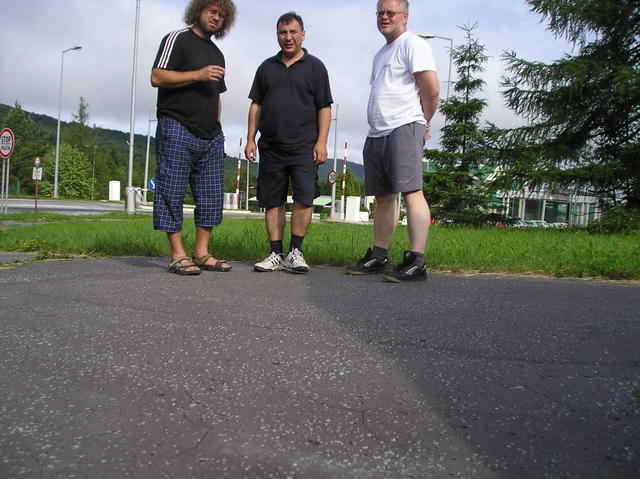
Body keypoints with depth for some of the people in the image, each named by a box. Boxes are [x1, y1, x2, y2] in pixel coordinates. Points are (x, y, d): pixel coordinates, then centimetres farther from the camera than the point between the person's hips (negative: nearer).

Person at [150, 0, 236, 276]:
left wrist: (217, 128, 18)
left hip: (210, 137, 8)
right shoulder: (178, 39, 3)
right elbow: (157, 77, -10)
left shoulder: (217, 54, 25)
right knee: (172, 193, -6)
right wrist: (198, 75, -17)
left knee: (212, 195, 4)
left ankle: (202, 253, 10)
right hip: (178, 131, -7)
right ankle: (178, 256, -3)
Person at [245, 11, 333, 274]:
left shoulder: (315, 67, 7)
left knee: (305, 197, -14)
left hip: (303, 147, -3)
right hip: (270, 147, 3)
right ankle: (276, 254, 10)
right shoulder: (266, 67, 16)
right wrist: (250, 139, 7)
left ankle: (295, 251, -2)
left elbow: (324, 108, 3)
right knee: (273, 201, 3)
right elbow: (256, 105, 15)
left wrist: (321, 142, -7)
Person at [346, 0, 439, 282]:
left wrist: (422, 122, 1)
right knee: (383, 197, 9)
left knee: (411, 191, -16)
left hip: (403, 130, -9)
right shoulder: (381, 54, 26)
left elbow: (432, 89, -11)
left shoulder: (412, 44, -2)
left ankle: (416, 262, -19)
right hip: (376, 133, 9)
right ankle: (378, 257, 15)